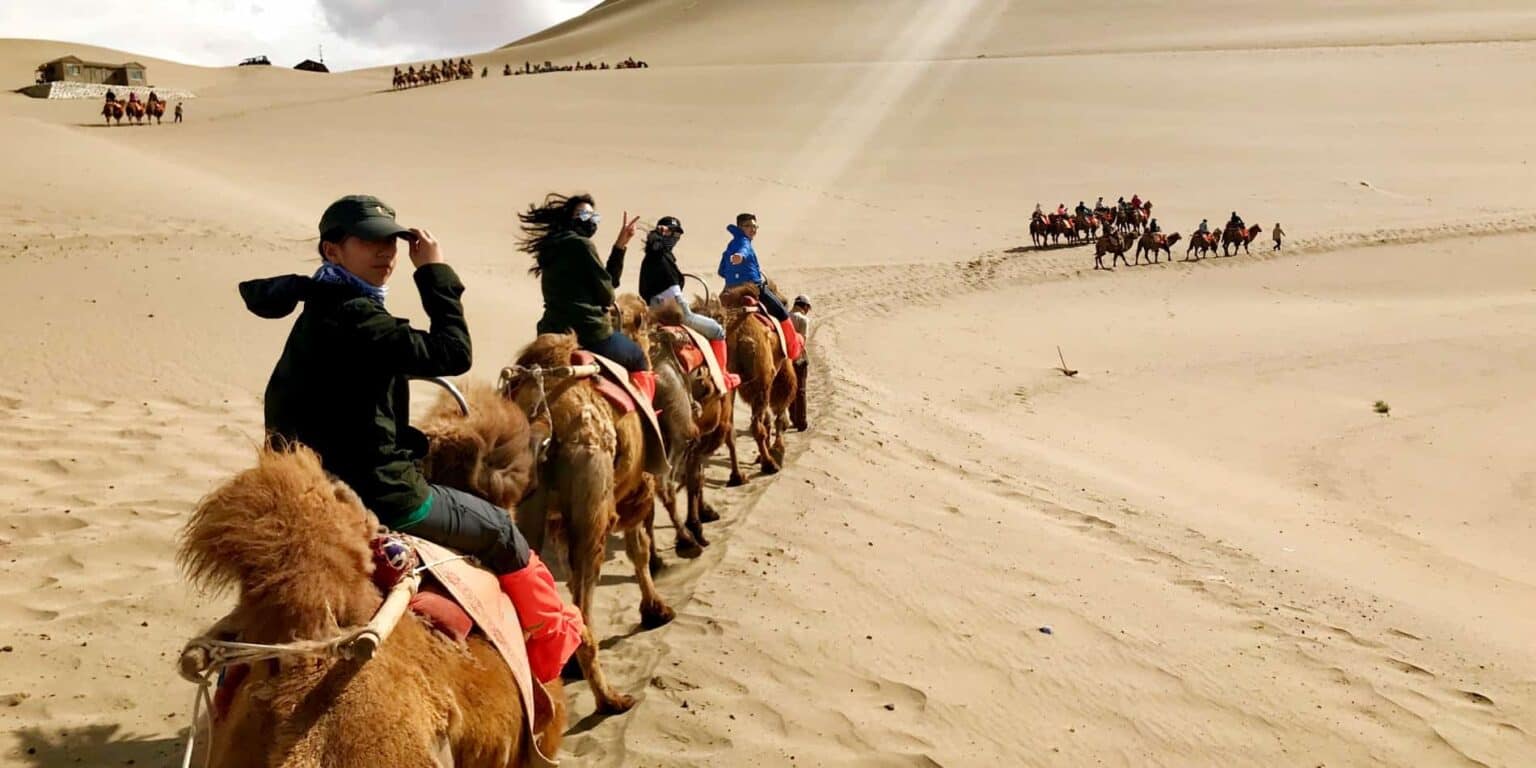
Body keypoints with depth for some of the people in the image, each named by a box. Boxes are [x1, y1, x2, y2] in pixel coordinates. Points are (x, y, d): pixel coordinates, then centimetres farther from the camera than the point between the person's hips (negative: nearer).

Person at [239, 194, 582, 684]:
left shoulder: (320, 313, 9)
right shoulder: (354, 318, -22)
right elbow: (453, 354, -23)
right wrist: (436, 273, -15)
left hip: (331, 488, 10)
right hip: (381, 495, -10)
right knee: (503, 534, 8)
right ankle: (554, 643, 25)